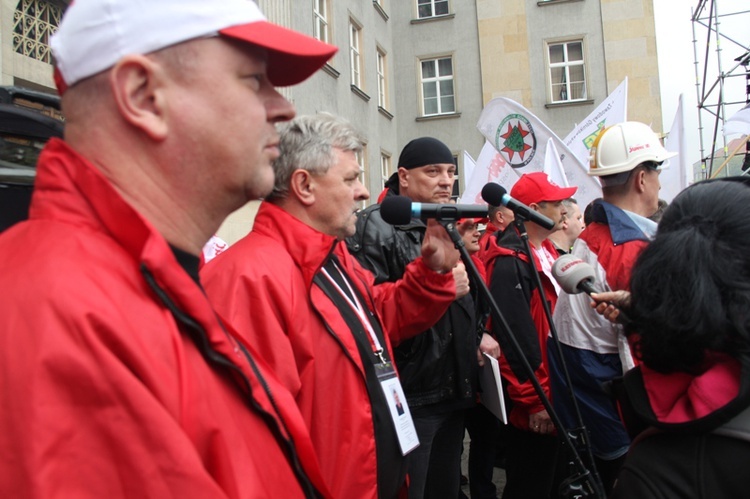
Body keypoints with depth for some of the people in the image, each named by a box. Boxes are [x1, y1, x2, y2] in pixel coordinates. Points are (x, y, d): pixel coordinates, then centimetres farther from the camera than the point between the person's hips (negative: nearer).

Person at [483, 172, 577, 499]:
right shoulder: (510, 263, -21)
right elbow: (516, 337, -25)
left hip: (549, 393, 9)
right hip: (530, 403, -9)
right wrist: (534, 400, -20)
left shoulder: (546, 252, 11)